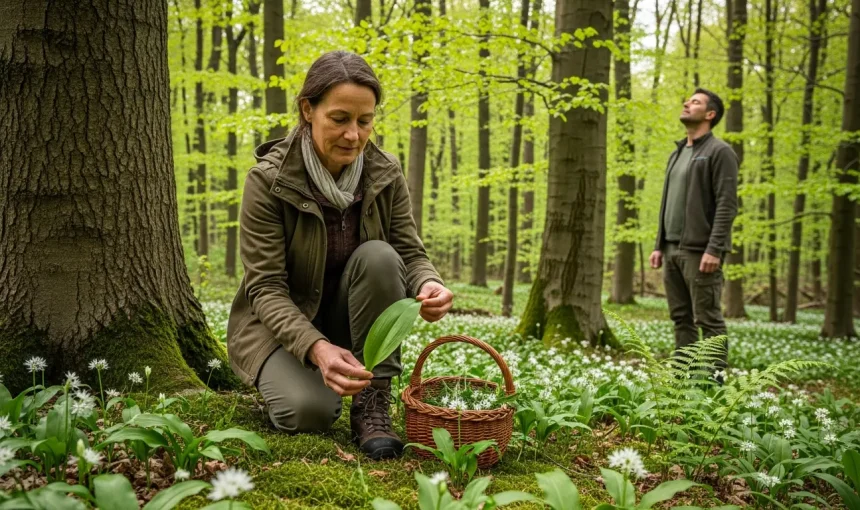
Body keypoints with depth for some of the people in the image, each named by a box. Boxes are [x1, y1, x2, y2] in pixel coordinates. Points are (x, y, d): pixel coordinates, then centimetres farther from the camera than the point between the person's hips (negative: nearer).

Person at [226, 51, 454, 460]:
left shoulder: (385, 174, -10)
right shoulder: (269, 180, -21)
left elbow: (410, 253, -11)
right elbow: (265, 287, -23)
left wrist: (429, 285, -37)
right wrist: (316, 347, -41)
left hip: (347, 317, 3)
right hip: (282, 322, -3)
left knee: (378, 256, -28)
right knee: (309, 411, -30)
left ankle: (372, 405, -20)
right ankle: (282, 378, 9)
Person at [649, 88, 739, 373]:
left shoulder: (719, 152, -5)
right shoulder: (677, 154, 20)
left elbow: (727, 205, -13)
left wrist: (714, 249, -21)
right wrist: (659, 245, 15)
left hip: (700, 251, -8)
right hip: (672, 250, 8)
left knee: (708, 320, -4)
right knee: (681, 319, 10)